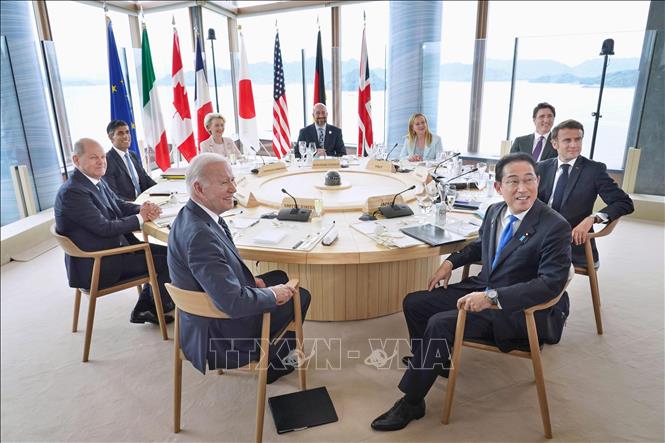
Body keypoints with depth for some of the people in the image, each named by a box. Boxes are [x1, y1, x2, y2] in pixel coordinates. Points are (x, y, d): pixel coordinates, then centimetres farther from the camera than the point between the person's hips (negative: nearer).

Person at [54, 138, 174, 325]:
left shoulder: (97, 181, 5)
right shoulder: (72, 192, -22)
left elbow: (119, 204, 12)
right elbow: (104, 227, -24)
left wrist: (143, 209, -10)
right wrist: (140, 217, -15)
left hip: (116, 245, 9)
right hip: (96, 265, -9)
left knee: (166, 252, 8)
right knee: (164, 262, -8)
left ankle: (143, 309, 18)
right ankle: (162, 308, 20)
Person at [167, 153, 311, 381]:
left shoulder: (192, 216, -3)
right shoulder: (199, 234, -34)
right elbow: (233, 303, -33)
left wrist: (250, 279, 1)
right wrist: (273, 294, -17)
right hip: (217, 334, -9)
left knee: (280, 278, 23)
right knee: (299, 297, 4)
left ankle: (276, 355, 40)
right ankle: (277, 361, 33)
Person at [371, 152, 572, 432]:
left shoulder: (556, 227, -19)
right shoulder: (495, 211, 2)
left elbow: (551, 282, -26)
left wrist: (492, 297, -33)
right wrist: (450, 262, 6)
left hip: (517, 309, -7)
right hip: (483, 289, 8)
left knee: (440, 323, -24)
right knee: (413, 303, 2)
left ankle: (411, 402, -5)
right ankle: (433, 362, 27)